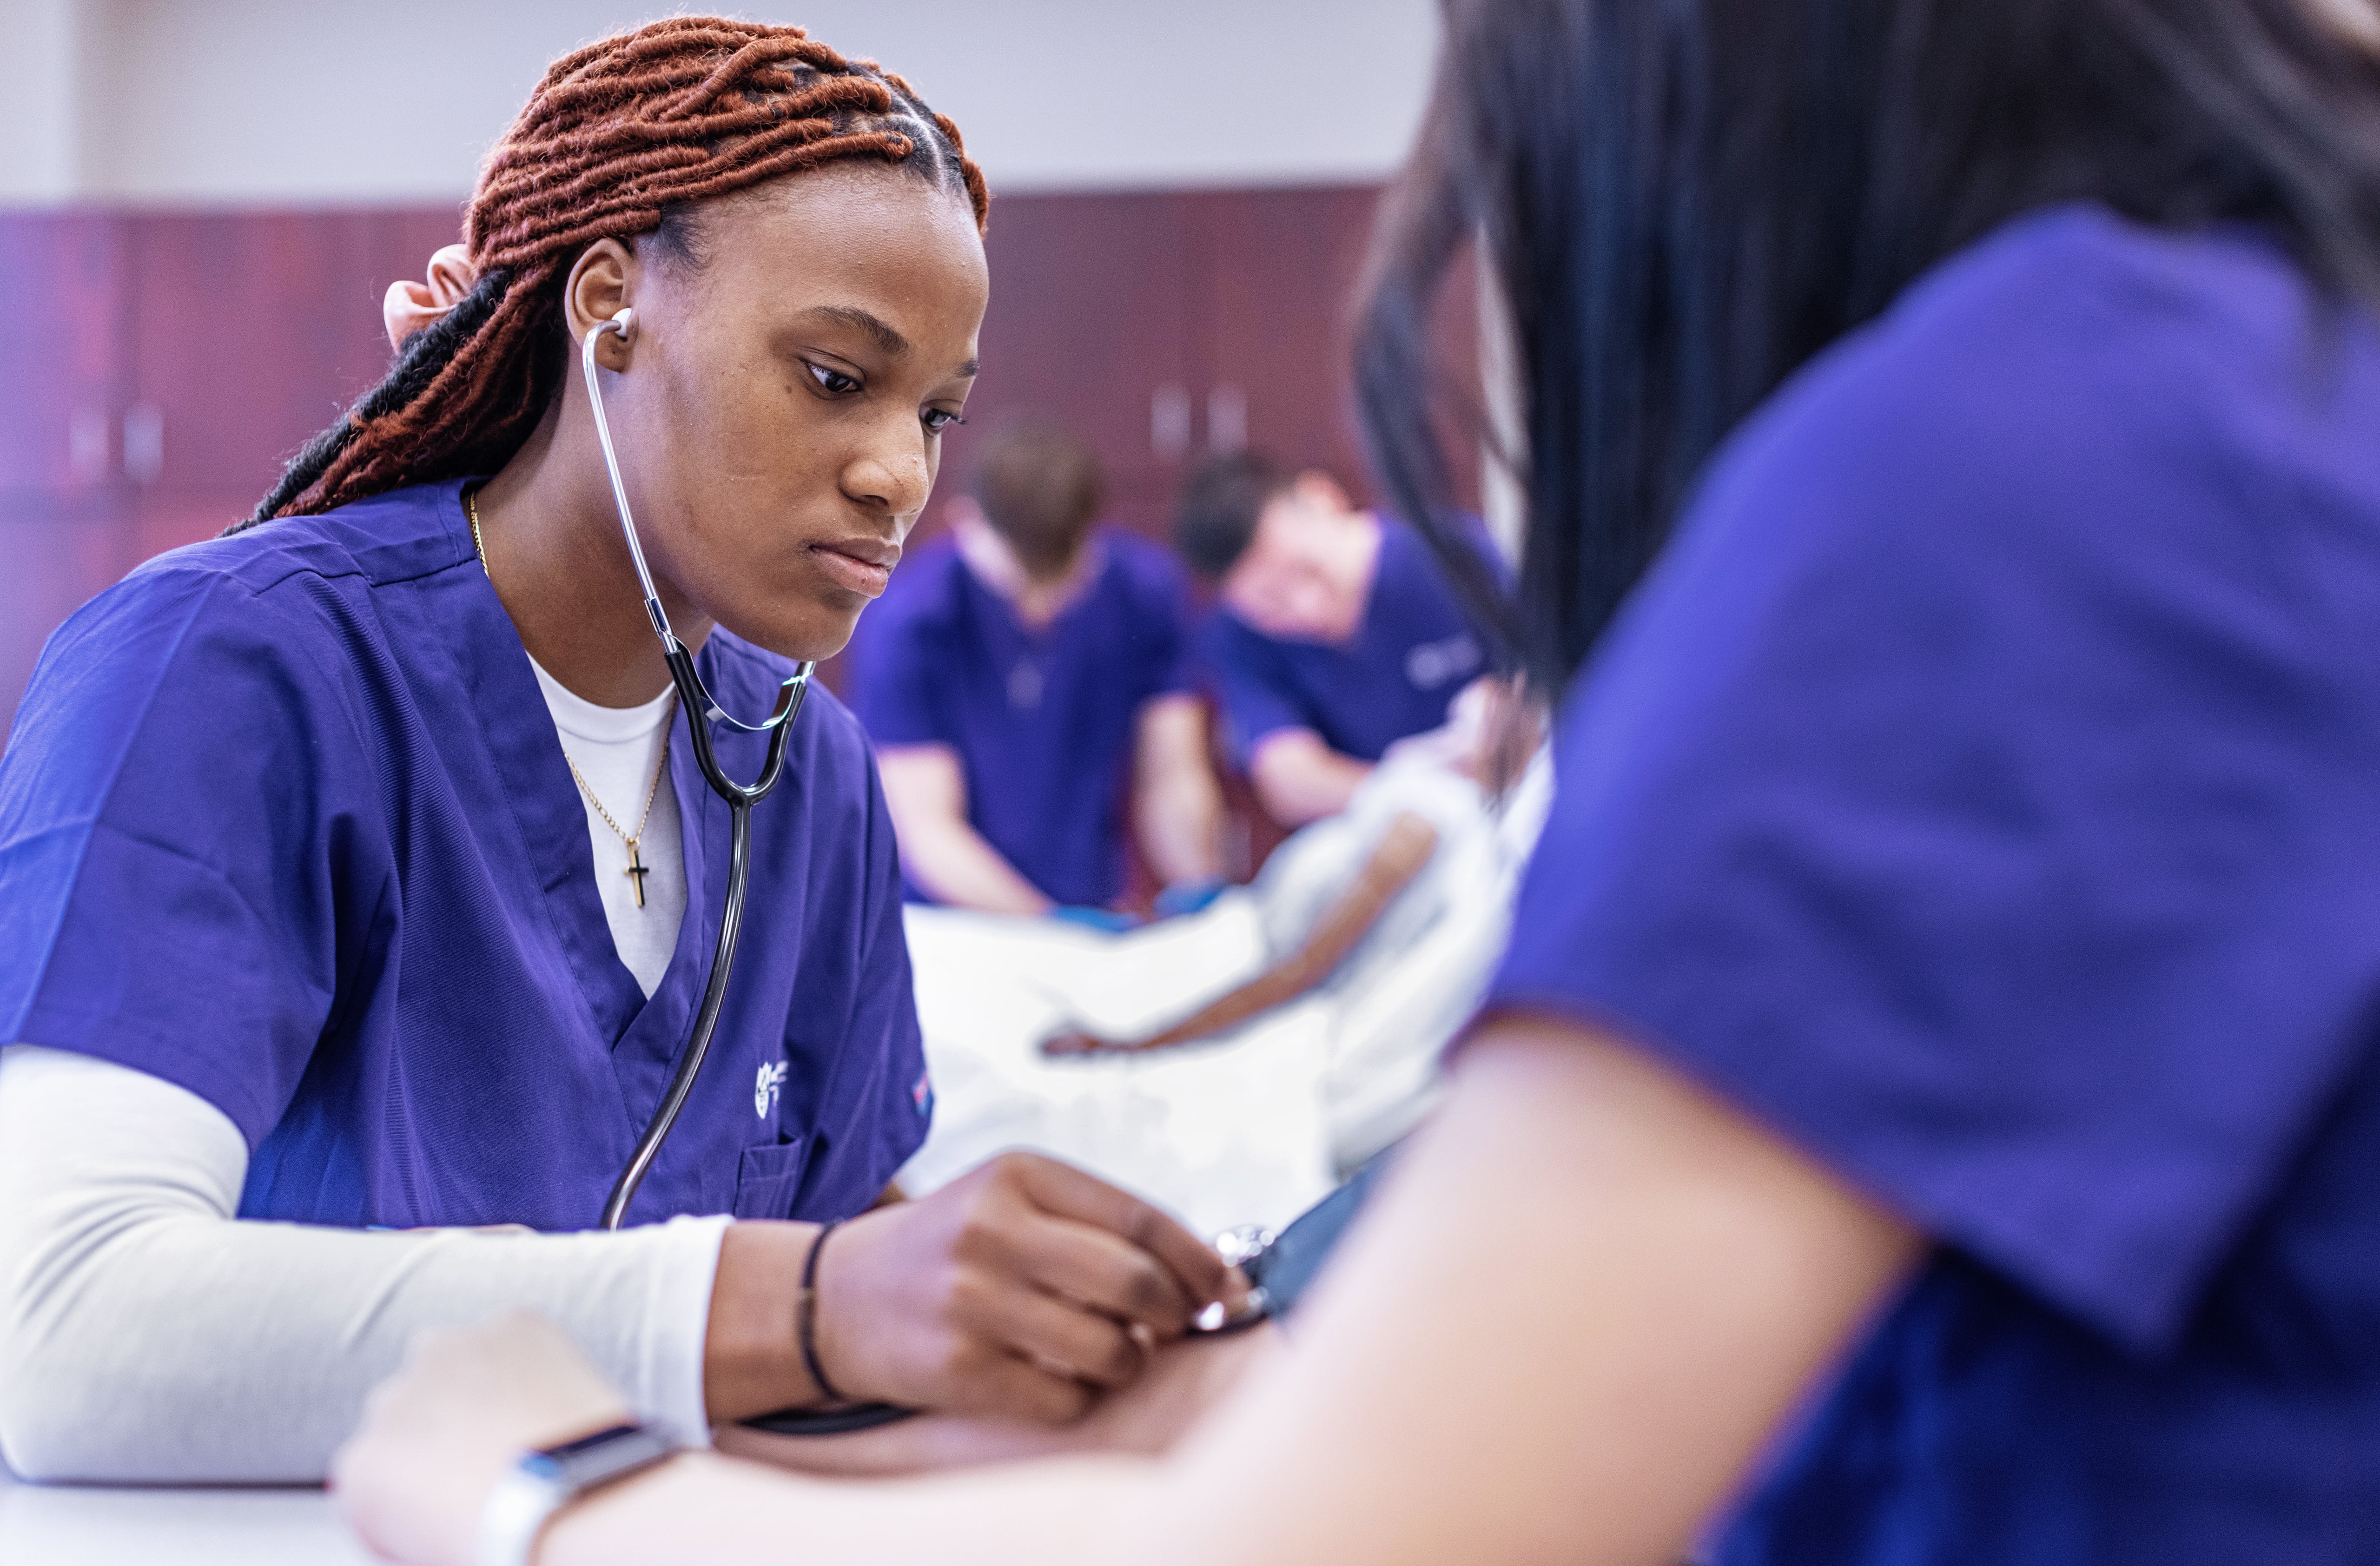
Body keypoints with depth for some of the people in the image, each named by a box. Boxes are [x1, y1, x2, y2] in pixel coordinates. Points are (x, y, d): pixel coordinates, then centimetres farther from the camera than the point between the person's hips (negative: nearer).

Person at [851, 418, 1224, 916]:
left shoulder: (1148, 591, -3)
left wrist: (1204, 893, -15)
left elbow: (1173, 783, 3)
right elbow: (926, 830, -14)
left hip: (1095, 908, 2)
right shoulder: (906, 626, -13)